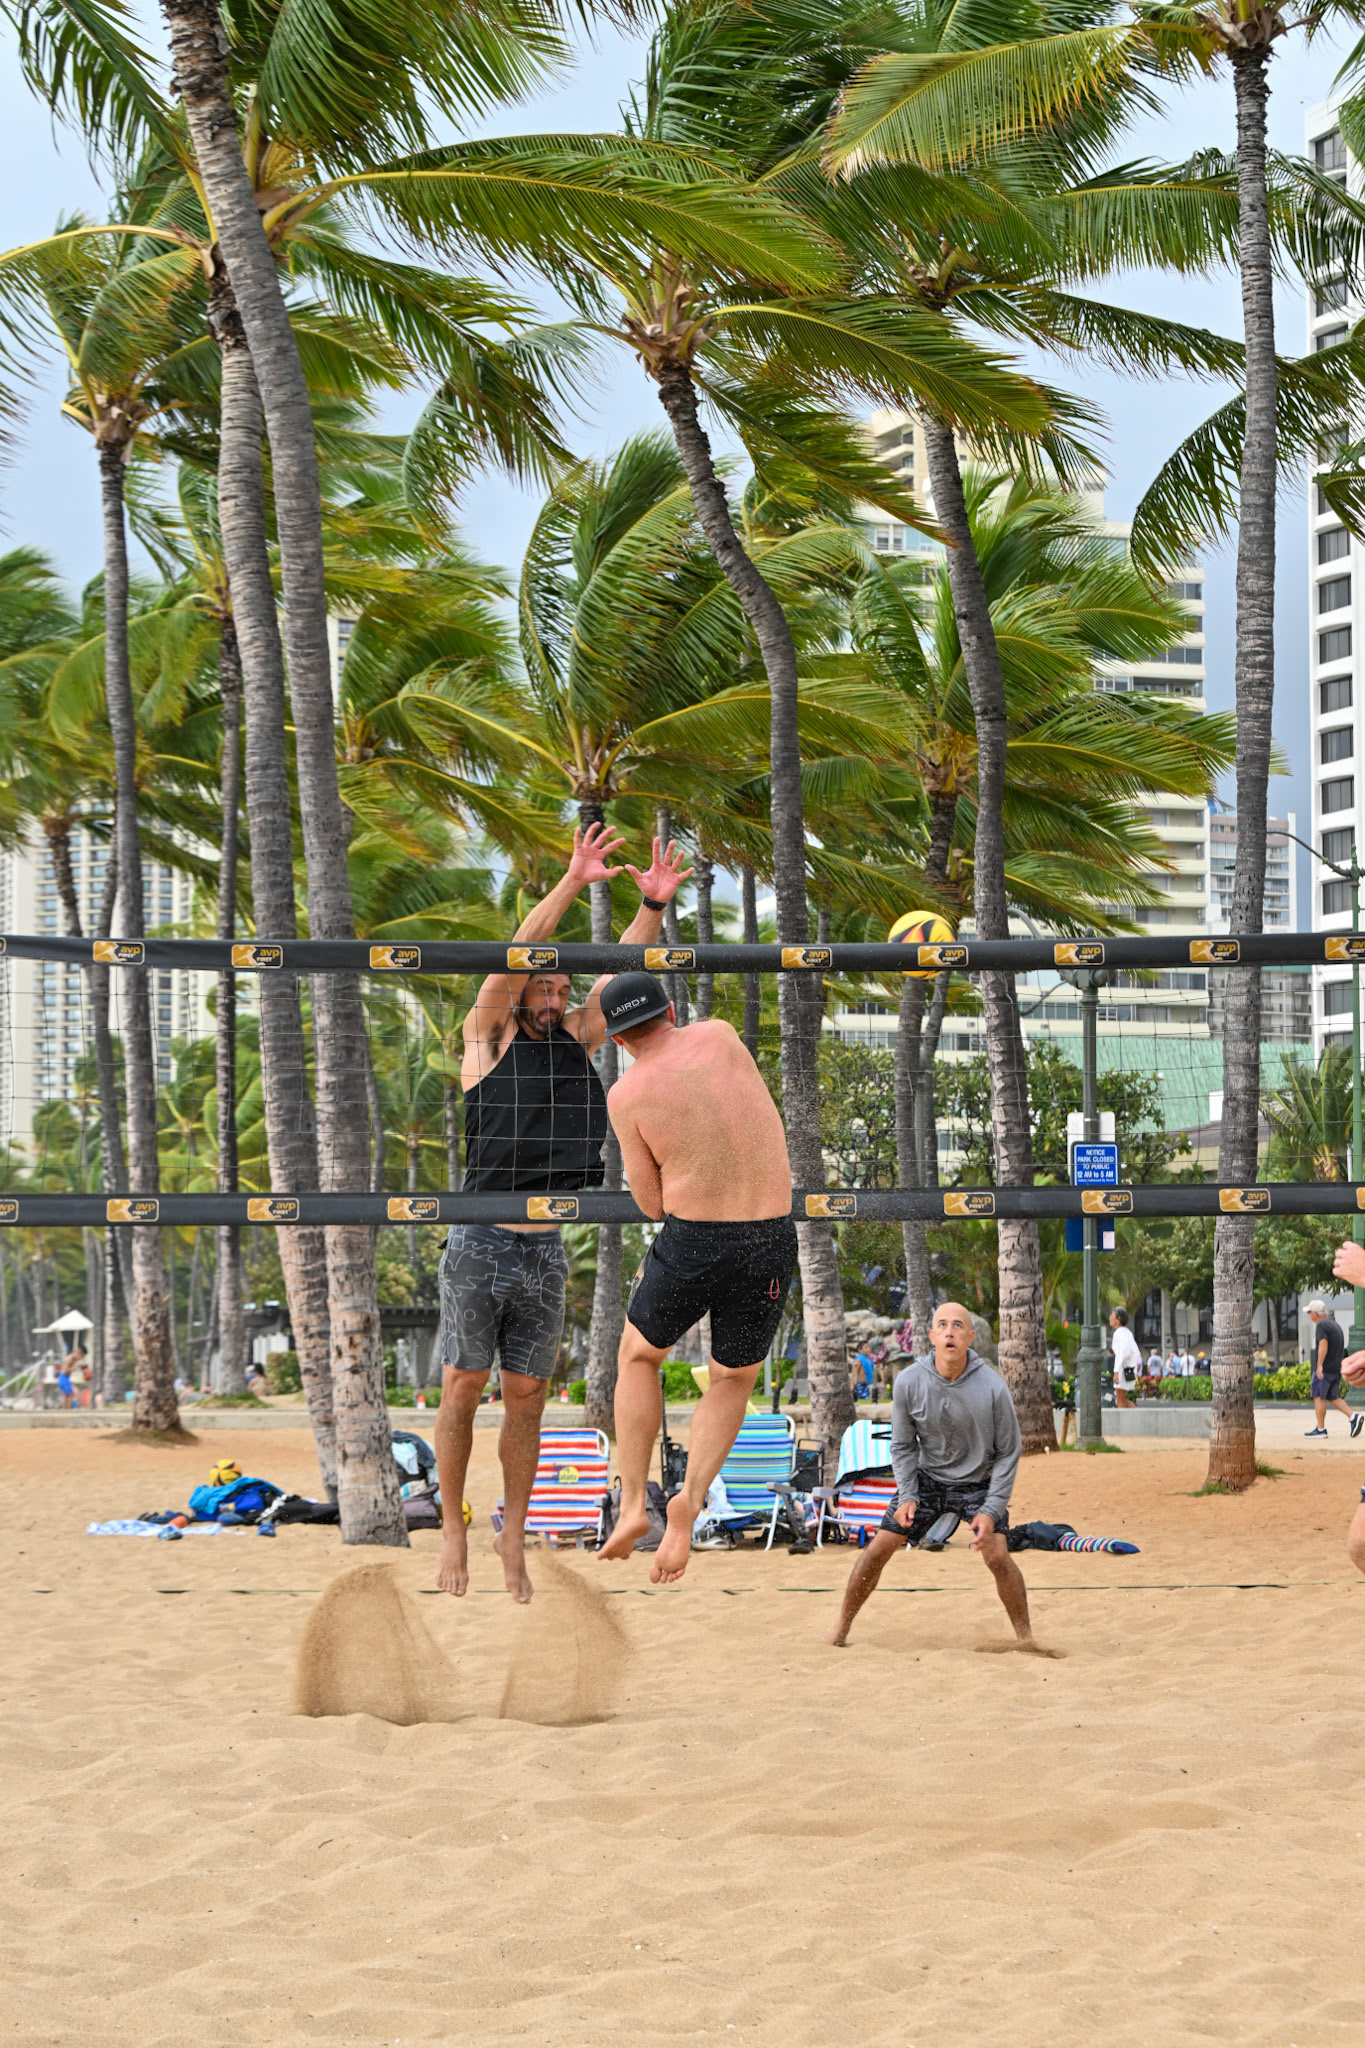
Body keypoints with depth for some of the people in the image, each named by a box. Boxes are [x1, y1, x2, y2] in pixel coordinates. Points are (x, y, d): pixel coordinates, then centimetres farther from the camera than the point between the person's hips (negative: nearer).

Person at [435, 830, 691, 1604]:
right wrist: (573, 882, -24)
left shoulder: (576, 1040, 11)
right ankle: (455, 1531, 9)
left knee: (527, 1395, 6)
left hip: (545, 1251, 4)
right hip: (480, 1243, -4)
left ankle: (514, 1537, 12)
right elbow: (517, 952, -14)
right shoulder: (488, 1037, -1)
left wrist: (654, 907, -15)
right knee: (464, 1389, 1)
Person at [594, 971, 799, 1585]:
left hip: (692, 1241, -2)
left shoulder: (627, 1095, -3)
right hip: (771, 1244, 2)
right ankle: (692, 1496, -1)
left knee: (638, 1359, 26)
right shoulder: (720, 1035, 3)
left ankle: (632, 1504, 16)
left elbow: (652, 1202, 1)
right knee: (733, 1383, 23)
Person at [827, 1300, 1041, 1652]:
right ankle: (841, 1630, 14)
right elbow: (903, 1445, -2)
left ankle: (1024, 1636, -1)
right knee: (878, 1549, -3)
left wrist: (991, 1510, -17)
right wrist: (907, 1496, -13)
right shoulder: (909, 1382, -17)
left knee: (997, 1556, -19)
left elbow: (1008, 1451, -11)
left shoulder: (992, 1387, -22)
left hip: (979, 1482, -2)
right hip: (927, 1477, 2)